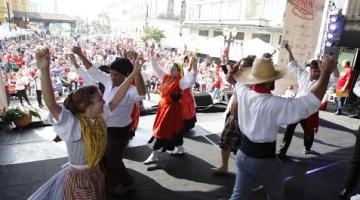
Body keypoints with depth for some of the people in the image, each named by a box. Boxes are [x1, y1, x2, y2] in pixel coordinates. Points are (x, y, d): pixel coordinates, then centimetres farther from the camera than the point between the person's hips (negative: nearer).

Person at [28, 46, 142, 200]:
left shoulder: (98, 117, -8)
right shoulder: (72, 124, -26)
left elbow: (117, 99, -7)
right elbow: (50, 104, -41)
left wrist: (134, 73, -10)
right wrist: (44, 70, -56)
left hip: (96, 173, 6)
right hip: (78, 178, -6)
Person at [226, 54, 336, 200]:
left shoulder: (243, 93, -11)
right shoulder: (276, 105, -27)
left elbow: (240, 82, 13)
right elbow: (312, 102, -24)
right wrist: (327, 72, -17)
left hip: (243, 155, 5)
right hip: (264, 161, -4)